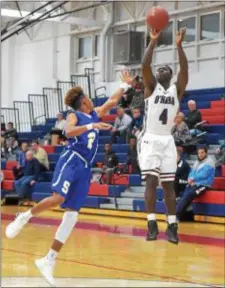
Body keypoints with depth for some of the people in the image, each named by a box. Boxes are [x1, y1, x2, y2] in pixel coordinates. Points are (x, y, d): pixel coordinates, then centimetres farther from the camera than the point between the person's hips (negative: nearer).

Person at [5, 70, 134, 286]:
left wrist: (125, 85, 36)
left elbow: (112, 101, 35)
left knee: (72, 214, -2)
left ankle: (48, 261, -1)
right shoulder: (74, 115, 0)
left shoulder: (95, 114, 21)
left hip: (85, 167, 7)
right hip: (71, 161, -7)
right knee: (58, 197, -31)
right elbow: (69, 131, -22)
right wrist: (92, 126, -31)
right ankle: (24, 217, -5)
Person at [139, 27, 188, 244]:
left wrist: (179, 45, -17)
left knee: (168, 184, 3)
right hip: (150, 140, -2)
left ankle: (172, 226, 3)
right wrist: (153, 41, -18)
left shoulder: (177, 90, 8)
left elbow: (185, 70, -8)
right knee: (151, 181, -9)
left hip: (167, 141, 2)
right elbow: (145, 66, -13)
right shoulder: (151, 87, 3)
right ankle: (152, 225, -7)